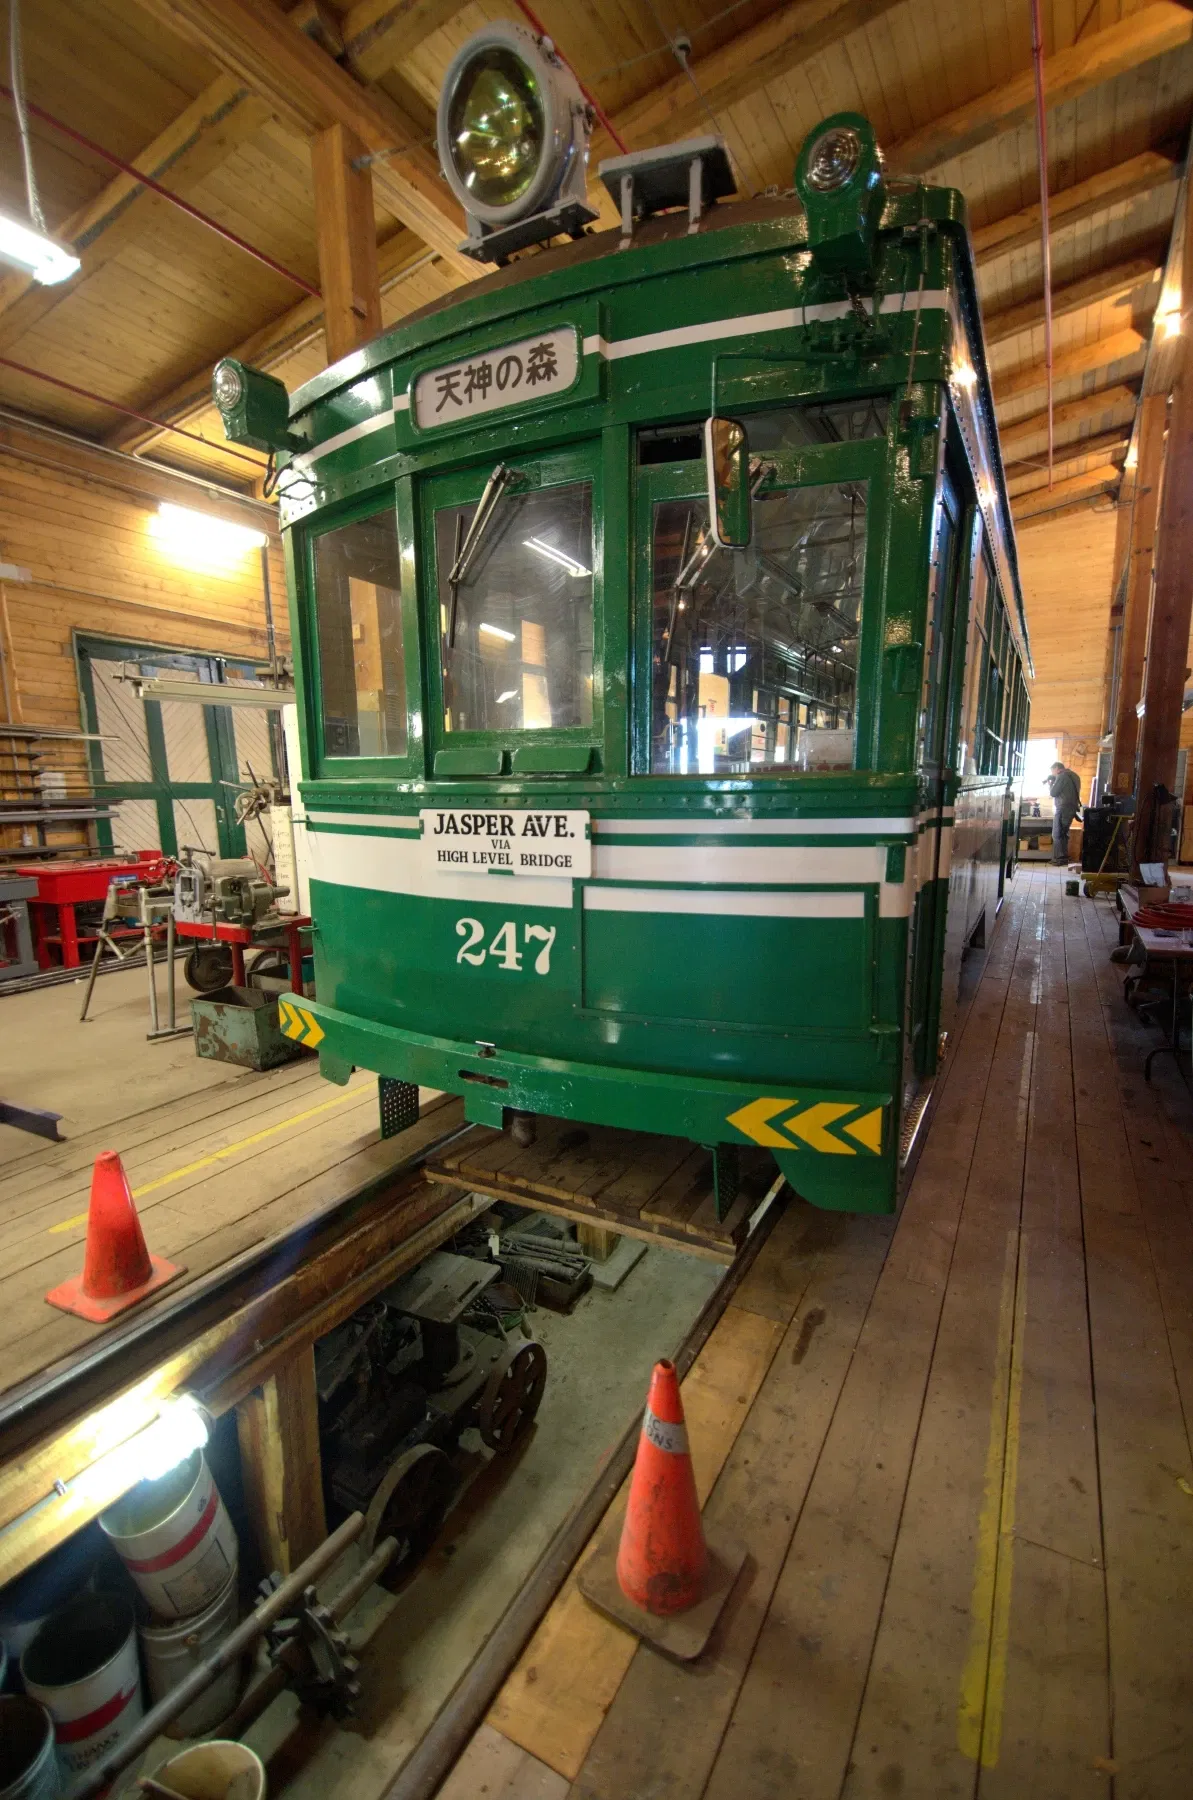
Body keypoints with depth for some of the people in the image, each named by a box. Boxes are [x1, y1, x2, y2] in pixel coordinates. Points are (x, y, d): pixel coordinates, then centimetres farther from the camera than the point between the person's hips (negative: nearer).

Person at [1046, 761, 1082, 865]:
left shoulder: (1061, 776, -11)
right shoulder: (1071, 775, 18)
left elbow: (1053, 792, -11)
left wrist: (1050, 783, 6)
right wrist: (1054, 781, 15)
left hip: (1063, 809, -9)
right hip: (1071, 808, 9)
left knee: (1057, 835, -5)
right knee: (1063, 834, 16)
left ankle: (1060, 858, -5)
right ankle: (1063, 857, 19)